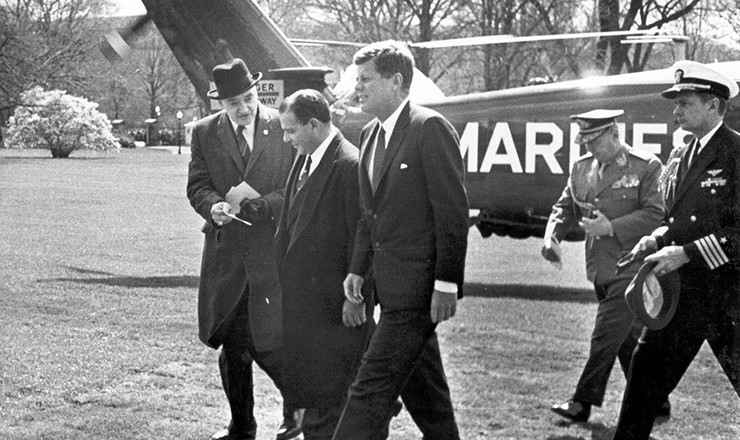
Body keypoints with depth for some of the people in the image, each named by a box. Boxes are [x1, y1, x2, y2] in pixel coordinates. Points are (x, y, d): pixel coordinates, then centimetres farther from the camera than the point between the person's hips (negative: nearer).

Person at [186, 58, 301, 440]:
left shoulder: (284, 128, -2)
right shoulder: (205, 132, 6)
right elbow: (197, 186, 5)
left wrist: (255, 204, -16)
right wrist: (214, 206, -17)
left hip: (271, 249, -3)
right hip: (225, 250, 3)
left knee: (267, 343, -4)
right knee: (231, 344, 7)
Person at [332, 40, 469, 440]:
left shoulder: (430, 128, -13)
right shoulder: (370, 134, 14)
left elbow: (453, 211, -15)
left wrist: (446, 283, -18)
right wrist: (358, 268, 13)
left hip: (418, 284, -9)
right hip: (390, 284, 9)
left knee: (373, 386, -10)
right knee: (421, 387, 17)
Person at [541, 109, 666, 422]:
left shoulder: (646, 167, -9)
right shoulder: (582, 168, 10)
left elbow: (656, 214, -13)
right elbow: (565, 207, 13)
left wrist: (611, 227, -20)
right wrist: (552, 236, -6)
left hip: (630, 267, -7)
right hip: (601, 268, 7)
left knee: (606, 336, -8)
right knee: (629, 338, 14)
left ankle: (583, 402, -1)